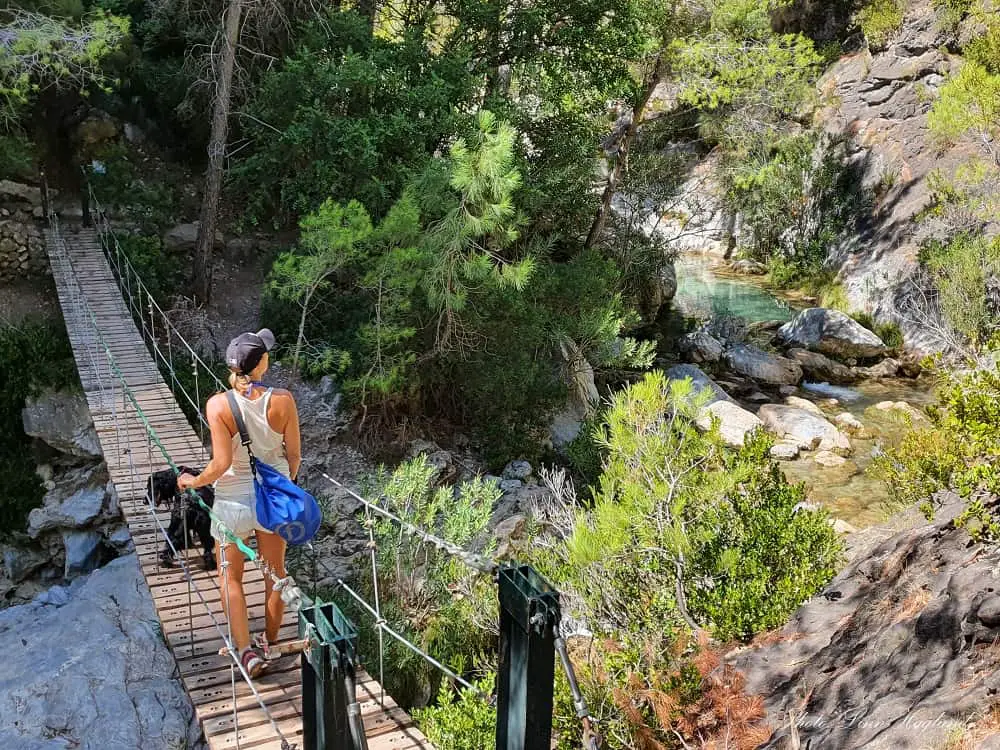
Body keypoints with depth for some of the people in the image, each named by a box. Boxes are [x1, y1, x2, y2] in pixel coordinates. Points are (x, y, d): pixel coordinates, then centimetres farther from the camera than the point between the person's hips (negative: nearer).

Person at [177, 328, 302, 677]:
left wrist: (193, 481, 0)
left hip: (233, 499, -2)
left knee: (230, 578, 18)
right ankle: (271, 642, 36)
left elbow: (221, 463, -20)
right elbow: (294, 455, -5)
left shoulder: (218, 404, -21)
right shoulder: (282, 401, -15)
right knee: (275, 572, 21)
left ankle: (247, 651, 13)